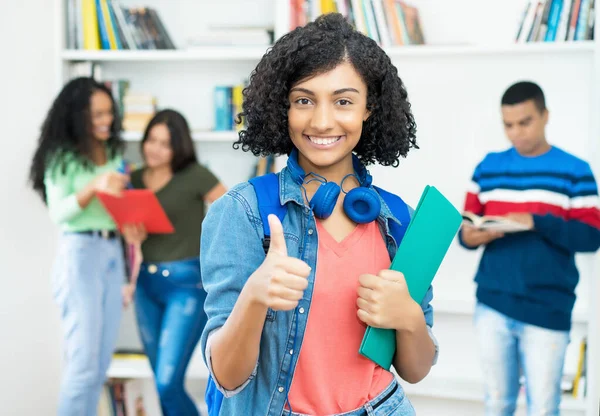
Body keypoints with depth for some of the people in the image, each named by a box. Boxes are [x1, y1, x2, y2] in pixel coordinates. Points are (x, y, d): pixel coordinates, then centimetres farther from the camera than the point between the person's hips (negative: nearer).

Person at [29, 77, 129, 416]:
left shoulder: (113, 153, 11)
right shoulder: (62, 157, -6)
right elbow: (58, 213, -13)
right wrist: (93, 187, -26)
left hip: (113, 252, 6)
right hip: (80, 254, -6)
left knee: (102, 361, 9)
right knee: (83, 361, -6)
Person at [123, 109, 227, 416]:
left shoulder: (195, 176, -8)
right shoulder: (134, 180, 8)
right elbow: (131, 235, 15)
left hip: (188, 283, -6)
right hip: (148, 284, 6)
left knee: (168, 384, -13)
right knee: (161, 383, 11)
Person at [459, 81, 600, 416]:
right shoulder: (489, 167, 9)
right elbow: (467, 224, 9)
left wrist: (537, 222, -20)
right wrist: (470, 235, -15)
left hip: (547, 311, -3)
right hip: (492, 305, 3)